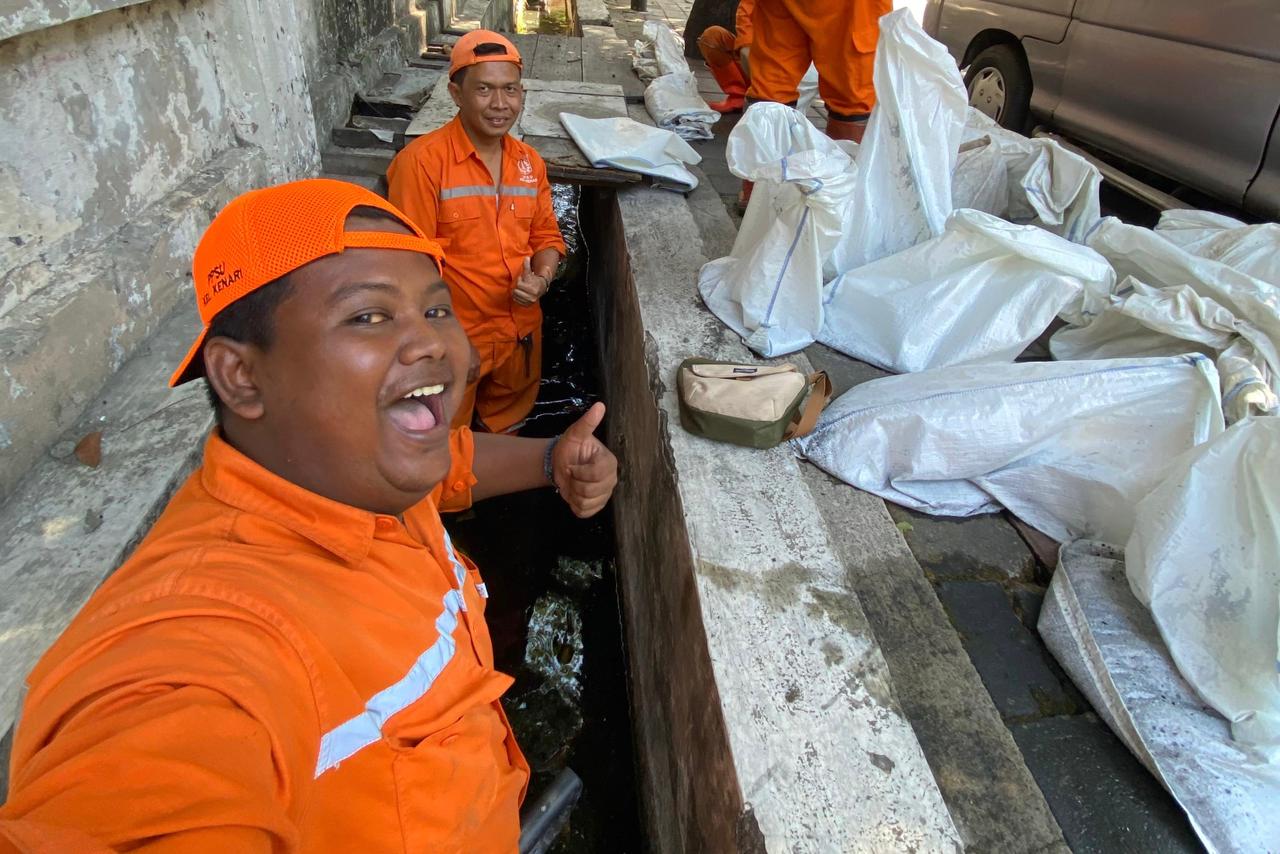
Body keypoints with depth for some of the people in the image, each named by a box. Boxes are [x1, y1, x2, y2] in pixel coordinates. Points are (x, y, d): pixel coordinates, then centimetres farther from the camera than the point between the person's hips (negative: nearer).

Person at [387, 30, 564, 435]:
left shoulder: (530, 162, 2)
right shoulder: (421, 162, -19)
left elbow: (546, 236, 11)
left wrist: (541, 278, -11)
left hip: (521, 332, 6)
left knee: (505, 430, 27)